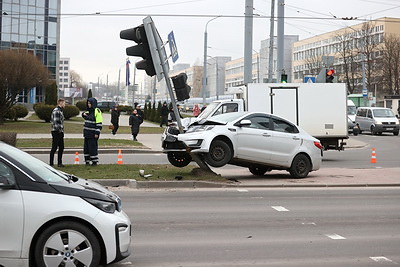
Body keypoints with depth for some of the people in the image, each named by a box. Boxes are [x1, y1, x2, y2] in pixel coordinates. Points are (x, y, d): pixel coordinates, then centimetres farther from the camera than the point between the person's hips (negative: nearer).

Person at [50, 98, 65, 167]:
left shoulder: (60, 110, 17)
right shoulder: (56, 111, -15)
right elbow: (55, 122, -21)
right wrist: (59, 129, -18)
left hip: (60, 132, 10)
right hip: (56, 131, -10)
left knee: (61, 147, 11)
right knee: (54, 148, -3)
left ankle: (59, 162, 17)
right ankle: (51, 163, 3)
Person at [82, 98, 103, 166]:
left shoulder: (97, 111, -11)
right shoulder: (88, 111, 13)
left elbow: (99, 123, -15)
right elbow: (85, 116, 34)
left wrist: (97, 133, -19)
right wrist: (83, 114, 8)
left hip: (92, 133, -8)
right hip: (87, 133, 8)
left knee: (93, 147, -4)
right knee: (86, 147, 9)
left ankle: (94, 161, 5)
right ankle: (87, 161, 16)